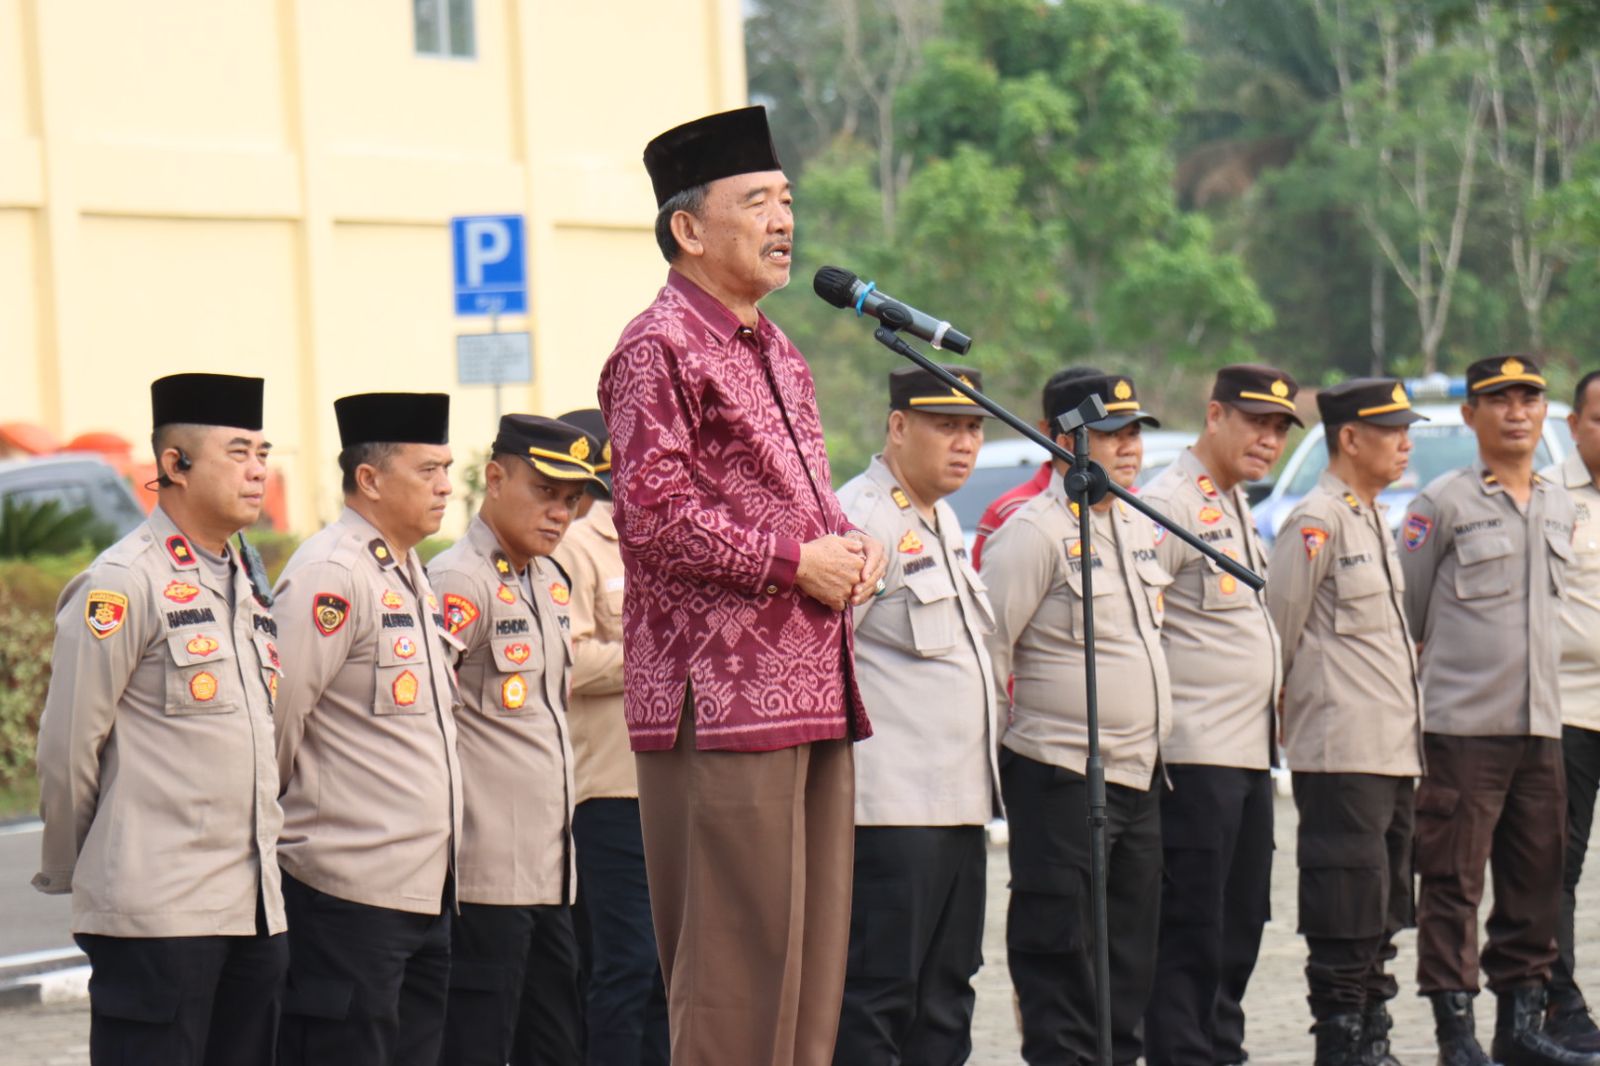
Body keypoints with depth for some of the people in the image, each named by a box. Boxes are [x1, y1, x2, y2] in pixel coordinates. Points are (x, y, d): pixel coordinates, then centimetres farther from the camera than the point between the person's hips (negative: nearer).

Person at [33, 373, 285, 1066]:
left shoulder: (244, 586, 16)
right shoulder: (123, 584, -9)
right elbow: (68, 745, -8)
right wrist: (68, 871, 1)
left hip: (255, 906, 8)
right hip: (158, 911, -8)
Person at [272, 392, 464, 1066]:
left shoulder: (409, 575, 17)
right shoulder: (329, 575, -13)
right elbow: (279, 713, -16)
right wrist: (273, 825, -5)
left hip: (423, 883, 9)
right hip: (349, 888, -9)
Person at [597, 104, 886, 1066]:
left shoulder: (778, 352, 19)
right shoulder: (659, 348, -9)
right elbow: (655, 519, -17)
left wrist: (851, 546, 7)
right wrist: (797, 563, -15)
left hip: (814, 695, 9)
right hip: (724, 700, -9)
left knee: (812, 952, 11)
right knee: (738, 961, -7)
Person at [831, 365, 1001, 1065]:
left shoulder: (943, 521, 18)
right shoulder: (860, 519, -12)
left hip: (957, 800, 10)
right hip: (890, 808, -10)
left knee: (945, 1003, 12)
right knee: (875, 1002, -7)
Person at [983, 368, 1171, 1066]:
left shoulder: (1140, 527, 14)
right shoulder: (1034, 531, -12)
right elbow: (989, 645, -14)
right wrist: (1006, 743, -10)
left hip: (1138, 774, 8)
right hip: (1061, 777, -8)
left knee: (1132, 949, 11)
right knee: (1060, 951, -5)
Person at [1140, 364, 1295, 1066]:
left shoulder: (1238, 507, 18)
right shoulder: (1171, 502, -12)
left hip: (1250, 749, 9)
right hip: (1194, 753, -9)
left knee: (1241, 923, 12)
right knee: (1190, 928, -6)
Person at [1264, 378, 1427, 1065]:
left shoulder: (1374, 519, 17)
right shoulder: (1317, 521, -12)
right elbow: (1275, 626, -11)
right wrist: (1285, 716, -2)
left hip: (1394, 750, 9)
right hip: (1340, 752, -9)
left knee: (1381, 922, 12)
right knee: (1346, 914, -6)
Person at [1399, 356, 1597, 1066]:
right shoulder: (1442, 504, -4)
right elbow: (1402, 617, -1)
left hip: (1541, 727, 6)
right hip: (1461, 729, -6)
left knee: (1536, 882, 8)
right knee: (1453, 885, -4)